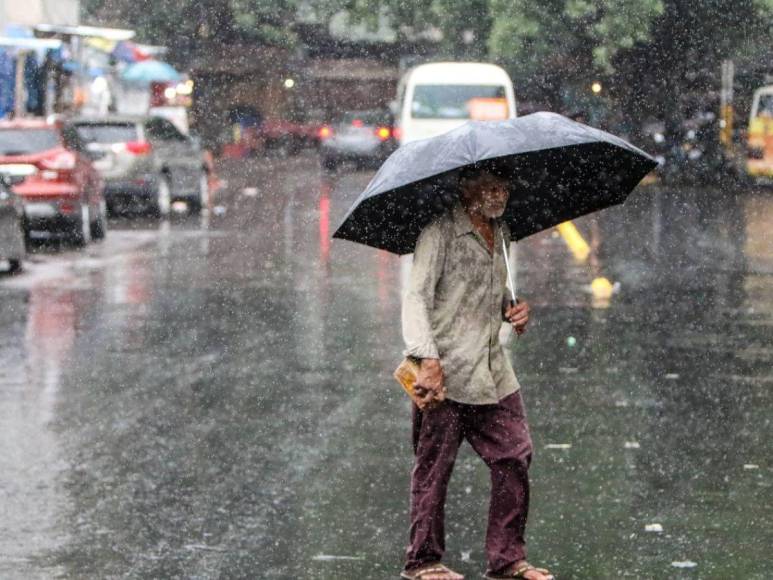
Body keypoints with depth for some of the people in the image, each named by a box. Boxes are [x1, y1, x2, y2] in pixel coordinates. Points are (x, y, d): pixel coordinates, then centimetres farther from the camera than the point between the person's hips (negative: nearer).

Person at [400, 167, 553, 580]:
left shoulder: (500, 233, 16)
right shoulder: (441, 232, -9)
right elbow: (416, 297, -16)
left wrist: (512, 309, 8)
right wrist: (428, 358, -27)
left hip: (492, 371, 7)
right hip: (444, 374, -7)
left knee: (514, 458, 3)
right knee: (433, 467, -1)